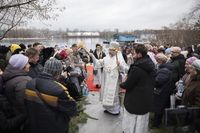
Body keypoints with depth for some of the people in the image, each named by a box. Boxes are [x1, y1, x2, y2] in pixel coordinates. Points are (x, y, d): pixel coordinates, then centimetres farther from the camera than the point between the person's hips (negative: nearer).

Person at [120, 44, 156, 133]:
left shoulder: (136, 68, -24)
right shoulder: (151, 66, 2)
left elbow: (127, 85, -19)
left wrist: (121, 84, 3)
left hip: (135, 102, -7)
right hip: (146, 100, 8)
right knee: (142, 124, 22)